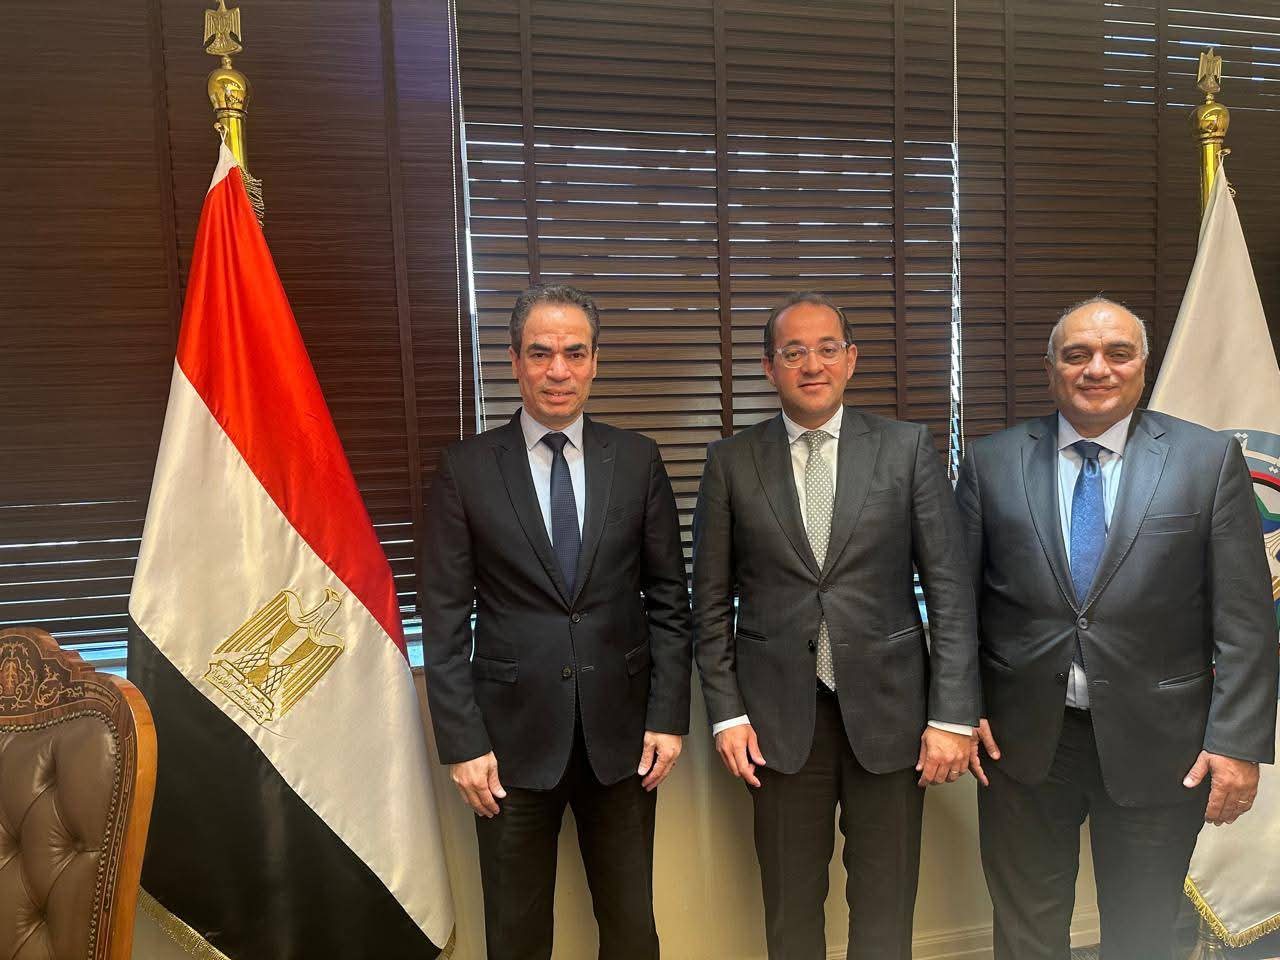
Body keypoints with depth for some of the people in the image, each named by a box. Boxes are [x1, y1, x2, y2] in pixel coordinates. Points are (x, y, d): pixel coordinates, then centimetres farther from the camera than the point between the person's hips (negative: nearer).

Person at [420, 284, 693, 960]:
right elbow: (445, 618, -3)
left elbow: (667, 596, 3)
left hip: (620, 730, 1)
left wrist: (669, 716, -1)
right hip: (512, 734, -1)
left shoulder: (637, 460, 1)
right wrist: (462, 742, -7)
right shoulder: (466, 468, -4)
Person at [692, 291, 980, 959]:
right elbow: (711, 602, 3)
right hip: (780, 715, 0)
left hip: (887, 705, 0)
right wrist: (726, 713, -2)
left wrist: (952, 715, -6)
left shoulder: (907, 448, 0)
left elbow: (950, 589, -1)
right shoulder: (731, 461, 1)